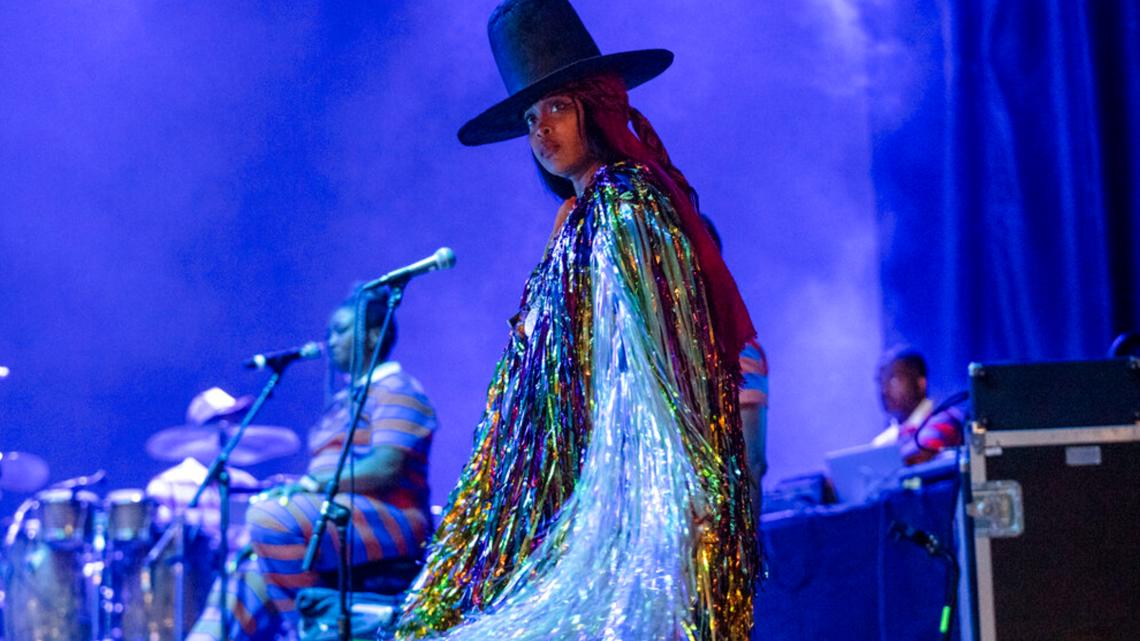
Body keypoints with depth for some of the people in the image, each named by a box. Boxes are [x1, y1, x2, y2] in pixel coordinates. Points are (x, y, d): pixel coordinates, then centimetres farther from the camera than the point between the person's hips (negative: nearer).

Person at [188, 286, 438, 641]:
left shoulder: (396, 392, -4)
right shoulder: (345, 399, 26)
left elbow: (386, 469, -18)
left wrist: (312, 483, -21)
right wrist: (289, 487, 4)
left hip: (388, 523, -9)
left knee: (273, 517, -28)